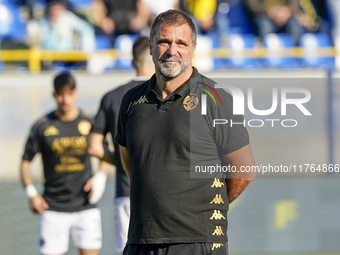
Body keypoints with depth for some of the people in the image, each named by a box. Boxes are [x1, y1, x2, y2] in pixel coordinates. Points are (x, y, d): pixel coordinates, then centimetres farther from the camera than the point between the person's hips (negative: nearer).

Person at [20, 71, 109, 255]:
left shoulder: (89, 123, 3)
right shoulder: (42, 127, -1)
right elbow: (25, 162, 7)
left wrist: (101, 175, 0)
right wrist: (31, 193, -6)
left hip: (85, 207, 1)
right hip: (53, 209, -1)